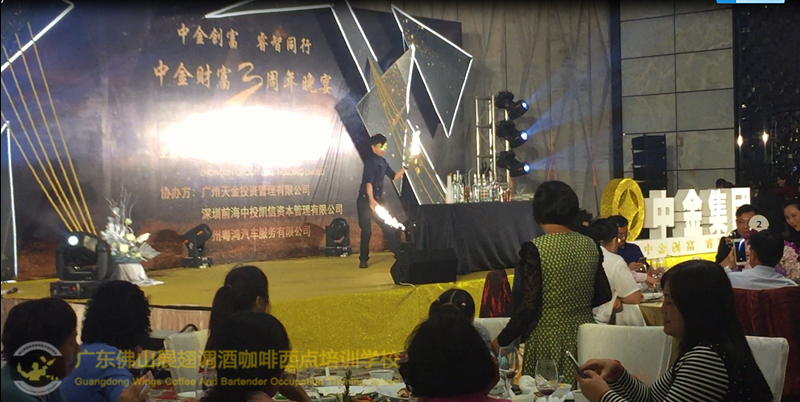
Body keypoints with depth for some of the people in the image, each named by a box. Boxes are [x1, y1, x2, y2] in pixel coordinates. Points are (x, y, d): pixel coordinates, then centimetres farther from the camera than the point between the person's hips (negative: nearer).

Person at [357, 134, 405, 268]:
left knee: (389, 227, 7)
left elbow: (393, 177, 20)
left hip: (378, 200, 7)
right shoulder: (370, 161, -14)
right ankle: (363, 259, 9)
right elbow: (368, 181, -24)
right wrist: (371, 200, -33)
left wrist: (405, 167, 8)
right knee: (366, 231, -2)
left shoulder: (382, 161, 11)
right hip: (365, 200, -7)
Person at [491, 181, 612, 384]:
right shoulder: (590, 246, 3)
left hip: (548, 341, -5)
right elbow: (604, 295, 12)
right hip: (585, 338, 5)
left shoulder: (534, 248, -13)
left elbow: (529, 305, -16)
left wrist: (501, 340, -6)